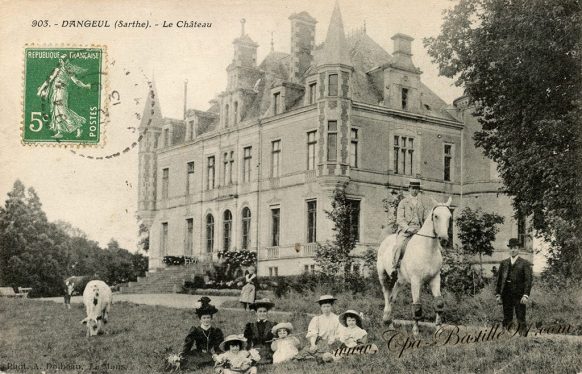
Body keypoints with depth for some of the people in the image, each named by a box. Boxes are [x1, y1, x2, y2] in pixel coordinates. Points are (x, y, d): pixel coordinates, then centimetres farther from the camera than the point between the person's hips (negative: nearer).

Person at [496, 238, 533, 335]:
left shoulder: (525, 264, 1)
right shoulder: (503, 263, 12)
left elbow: (528, 280, -5)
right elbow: (499, 279, 11)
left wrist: (526, 295, -15)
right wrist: (498, 294, 4)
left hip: (519, 296, -3)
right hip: (506, 296, 3)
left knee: (521, 319, -1)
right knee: (506, 319, 6)